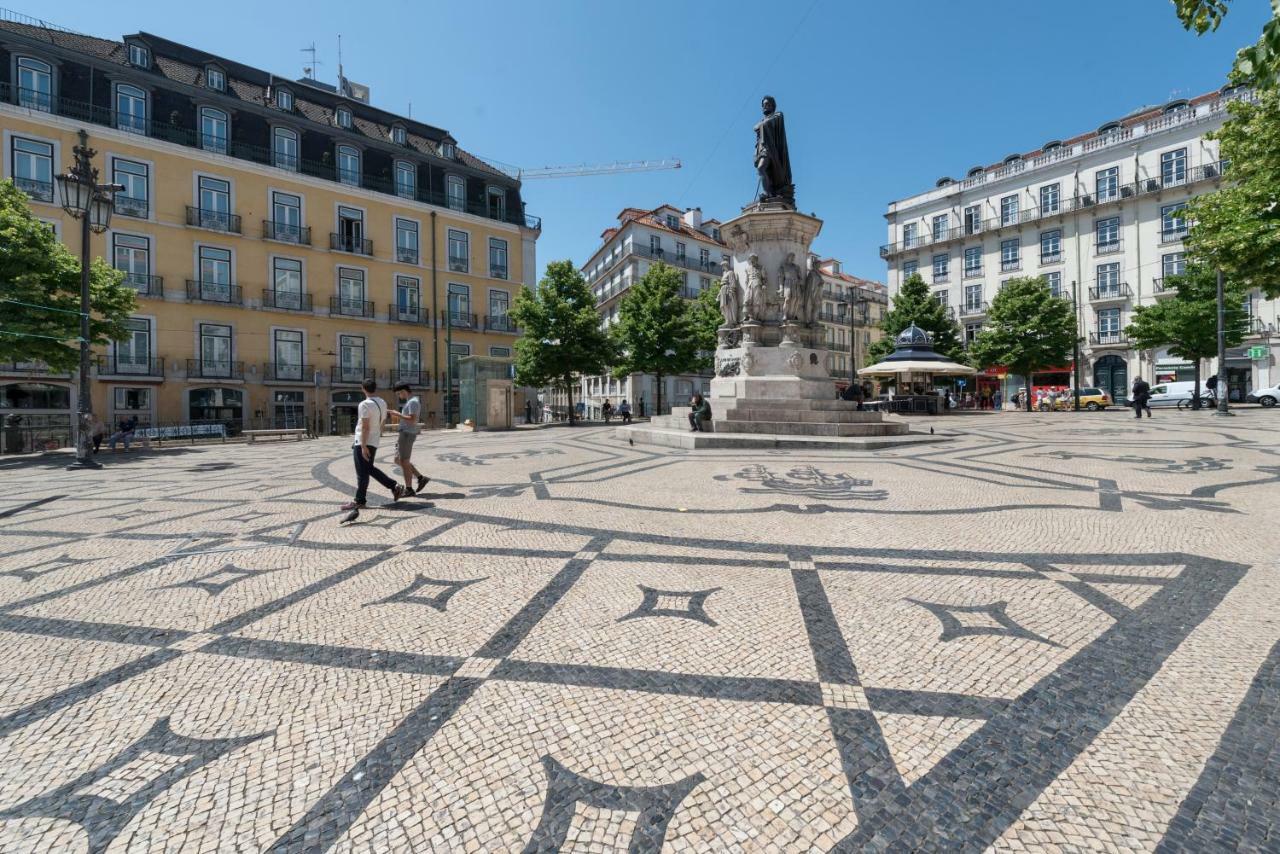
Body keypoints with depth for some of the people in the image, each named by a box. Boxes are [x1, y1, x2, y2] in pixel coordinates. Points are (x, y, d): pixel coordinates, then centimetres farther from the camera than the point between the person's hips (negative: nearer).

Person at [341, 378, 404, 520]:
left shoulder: (364, 404, -16)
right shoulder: (382, 403, 9)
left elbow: (365, 427, -20)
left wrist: (363, 446, -20)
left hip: (363, 443, -8)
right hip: (374, 442, 8)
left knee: (362, 473, 0)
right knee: (370, 469, 19)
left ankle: (359, 501, 9)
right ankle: (395, 487, 15)